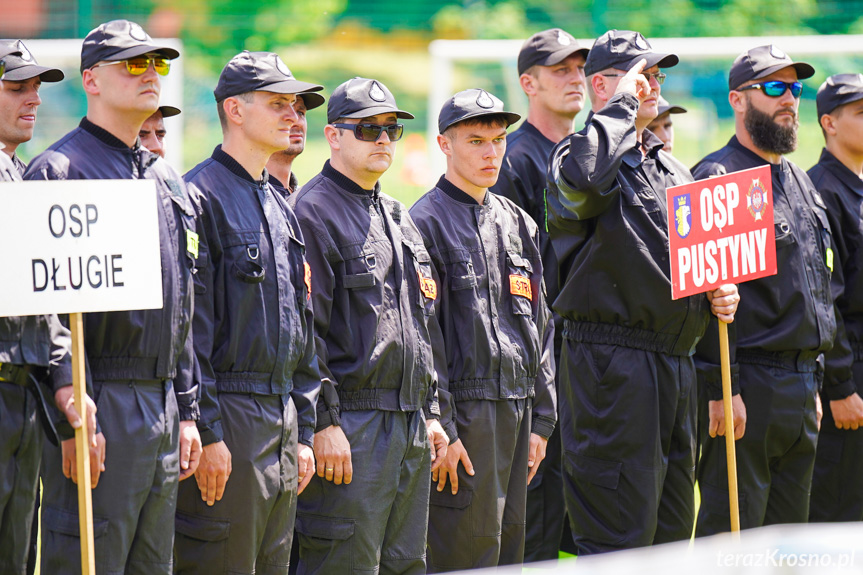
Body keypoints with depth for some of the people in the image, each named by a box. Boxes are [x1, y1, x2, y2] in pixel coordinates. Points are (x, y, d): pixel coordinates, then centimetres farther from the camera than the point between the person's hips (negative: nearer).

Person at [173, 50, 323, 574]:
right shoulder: (201, 196, -9)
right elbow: (190, 325, -15)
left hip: (283, 420, 9)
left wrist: (304, 433, 16)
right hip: (229, 422, -9)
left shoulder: (282, 209, 19)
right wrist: (206, 432, -19)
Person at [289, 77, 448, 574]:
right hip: (349, 429, -9)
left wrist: (431, 415, 18)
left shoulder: (399, 218, 21)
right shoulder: (313, 212, -7)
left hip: (411, 430, 9)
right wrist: (324, 422, -19)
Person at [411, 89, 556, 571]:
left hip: (517, 412, 7)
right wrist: (440, 430, -16)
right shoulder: (427, 222, -7)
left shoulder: (518, 223, 17)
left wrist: (540, 422, 13)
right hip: (465, 414, -7)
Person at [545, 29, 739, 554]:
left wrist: (721, 292, 6)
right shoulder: (576, 155, -5)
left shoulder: (673, 171, 20)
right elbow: (582, 179, -32)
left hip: (677, 362, 8)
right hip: (611, 364, -8)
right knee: (619, 535, -10)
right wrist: (622, 103, -17)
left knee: (672, 530, 13)